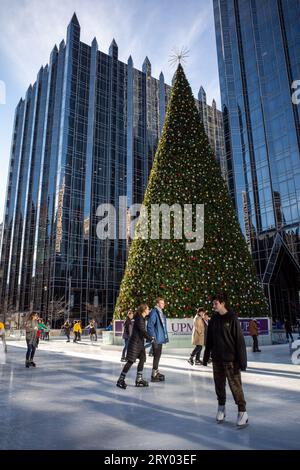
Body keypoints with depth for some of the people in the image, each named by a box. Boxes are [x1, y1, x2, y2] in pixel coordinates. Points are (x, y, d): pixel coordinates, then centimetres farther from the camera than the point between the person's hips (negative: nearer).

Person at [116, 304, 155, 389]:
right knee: (130, 361, -7)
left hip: (140, 342, 10)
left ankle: (139, 379, 17)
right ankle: (121, 380, -1)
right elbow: (143, 331, -21)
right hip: (135, 342, -10)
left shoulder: (142, 318, 12)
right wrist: (150, 338, -13)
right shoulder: (139, 319, -17)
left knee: (142, 359, 9)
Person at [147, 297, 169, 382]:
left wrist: (165, 336, 15)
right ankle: (154, 375, 3)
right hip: (156, 338, -9)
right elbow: (150, 325, -20)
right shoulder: (154, 312, -15)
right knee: (156, 356, -5)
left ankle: (156, 372, 29)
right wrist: (153, 337, -22)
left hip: (160, 338, 9)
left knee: (158, 355, 17)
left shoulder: (161, 313, 13)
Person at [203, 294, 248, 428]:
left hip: (230, 359, -5)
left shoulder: (232, 318, -11)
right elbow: (209, 339, 10)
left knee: (235, 385, -1)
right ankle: (221, 408, 31)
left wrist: (241, 360, -14)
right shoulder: (213, 319, 4)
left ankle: (242, 411, 12)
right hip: (217, 359, 5)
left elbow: (239, 340, -12)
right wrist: (206, 356, 12)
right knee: (219, 384, 14)